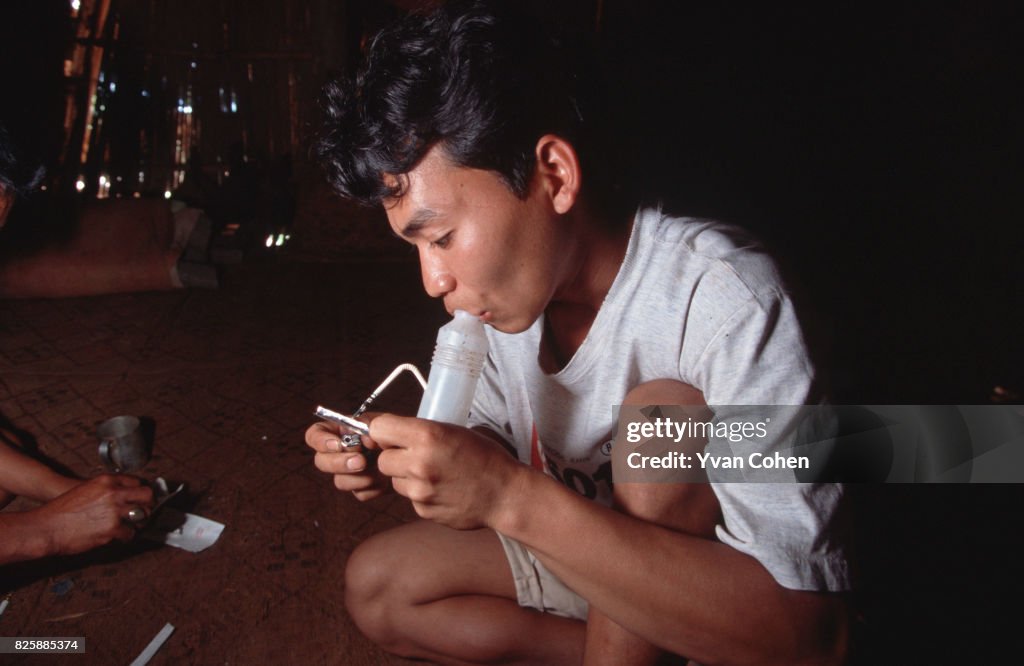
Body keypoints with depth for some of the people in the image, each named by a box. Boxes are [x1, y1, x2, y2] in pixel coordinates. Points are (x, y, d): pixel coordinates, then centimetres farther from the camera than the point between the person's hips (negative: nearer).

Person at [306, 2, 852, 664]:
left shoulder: (719, 296, -31)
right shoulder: (502, 284, -9)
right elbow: (491, 439, 8)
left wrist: (511, 497, -39)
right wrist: (399, 459, -15)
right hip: (581, 559, 6)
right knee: (376, 587, -1)